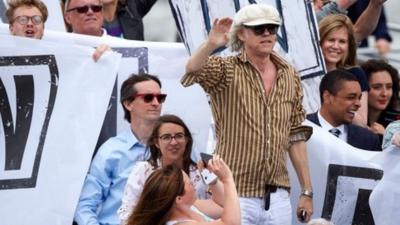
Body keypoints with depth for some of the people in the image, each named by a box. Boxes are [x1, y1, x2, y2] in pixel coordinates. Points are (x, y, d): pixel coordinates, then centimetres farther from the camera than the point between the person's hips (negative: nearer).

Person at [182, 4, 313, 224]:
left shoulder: (290, 77, 11)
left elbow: (296, 136, 14)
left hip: (278, 196, 4)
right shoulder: (227, 70, -2)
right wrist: (210, 45, -44)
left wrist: (306, 191, 10)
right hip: (236, 196, -4)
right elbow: (192, 70, -23)